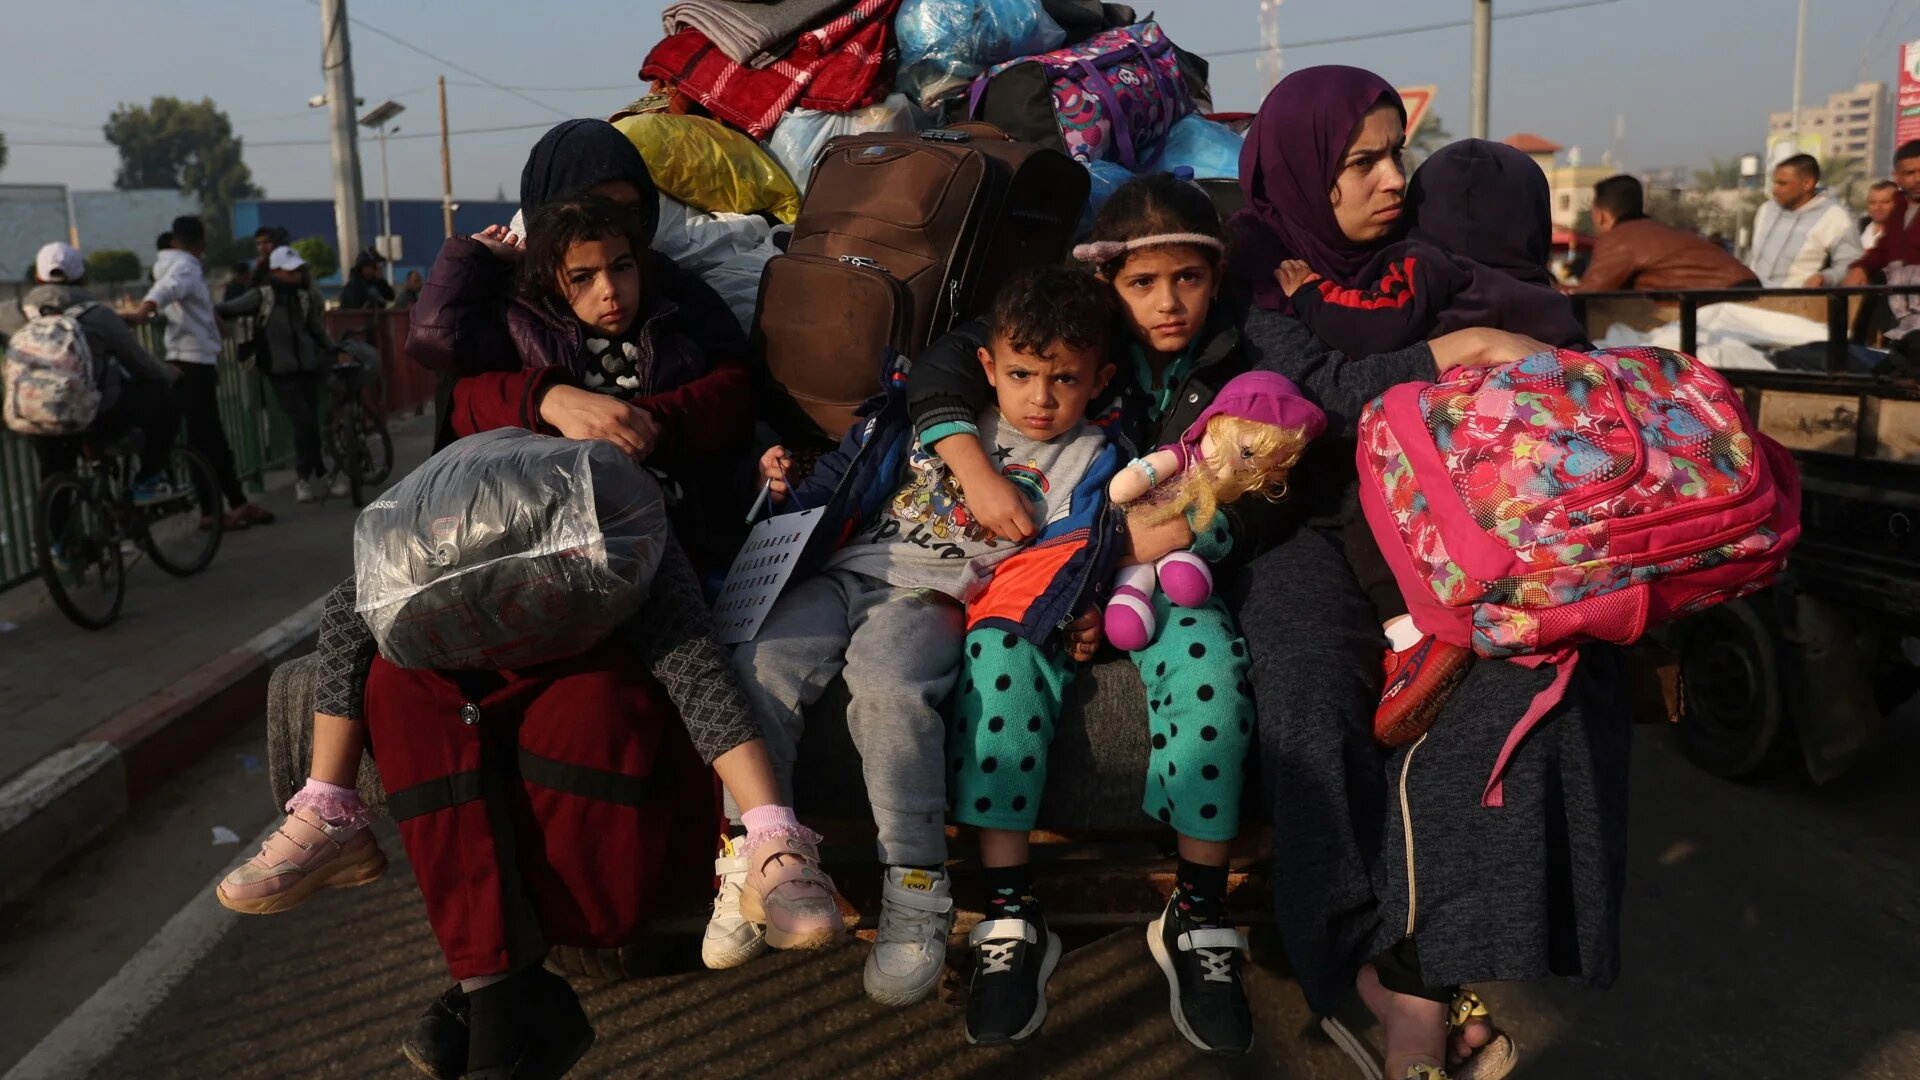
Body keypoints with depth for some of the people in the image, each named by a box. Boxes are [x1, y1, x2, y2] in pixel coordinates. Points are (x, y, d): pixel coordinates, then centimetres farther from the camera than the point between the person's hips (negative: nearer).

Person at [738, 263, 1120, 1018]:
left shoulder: (1086, 460, 12)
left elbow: (1065, 557, -2)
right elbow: (849, 475, 22)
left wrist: (1000, 637, -19)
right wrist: (787, 491, 3)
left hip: (937, 596, -3)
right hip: (848, 569, 4)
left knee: (887, 683, -34)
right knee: (760, 665, -23)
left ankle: (916, 892, -23)